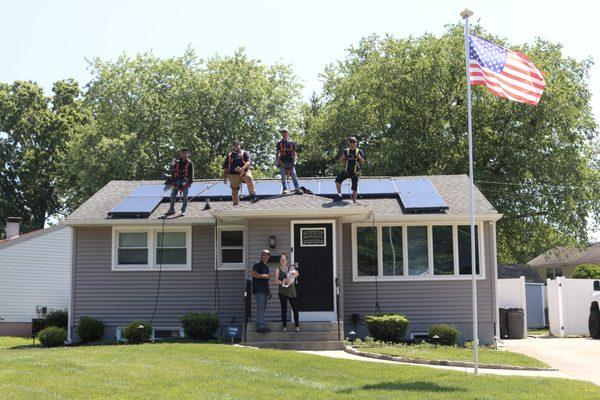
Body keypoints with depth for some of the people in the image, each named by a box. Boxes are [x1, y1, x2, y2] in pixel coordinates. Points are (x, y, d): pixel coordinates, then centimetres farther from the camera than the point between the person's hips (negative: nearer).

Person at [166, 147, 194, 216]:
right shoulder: (177, 162, 9)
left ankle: (183, 211, 8)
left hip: (185, 181, -3)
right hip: (177, 180, 3)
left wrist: (189, 183, -11)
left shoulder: (190, 163, 0)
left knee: (185, 197, -1)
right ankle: (171, 210, 12)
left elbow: (191, 174, -2)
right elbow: (173, 172, 10)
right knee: (172, 195, 2)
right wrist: (173, 181, 3)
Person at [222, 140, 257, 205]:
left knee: (249, 178, -33)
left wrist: (243, 168, -25)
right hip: (234, 175, 3)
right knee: (234, 190, -1)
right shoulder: (229, 155, 21)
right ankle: (235, 203, 9)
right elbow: (225, 167, 22)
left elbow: (249, 162, -6)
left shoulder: (244, 153, 11)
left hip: (244, 172, -3)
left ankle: (252, 194, -23)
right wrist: (225, 176, 11)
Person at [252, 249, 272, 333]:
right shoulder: (257, 265, -3)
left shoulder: (266, 267, 22)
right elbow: (254, 274, -21)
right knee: (260, 307, -13)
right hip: (258, 290, -8)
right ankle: (260, 326, -16)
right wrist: (264, 276, -16)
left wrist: (269, 291, 25)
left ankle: (260, 326, 11)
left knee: (263, 308, 8)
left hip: (265, 291, 8)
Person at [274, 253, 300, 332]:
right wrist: (284, 282, -20)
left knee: (295, 309, -2)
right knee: (284, 309, 1)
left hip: (292, 292, 1)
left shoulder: (291, 268, 10)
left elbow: (297, 274, -9)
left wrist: (290, 277, -25)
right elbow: (276, 281, -5)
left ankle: (297, 326, 3)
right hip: (283, 292, -1)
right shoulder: (278, 270, 5)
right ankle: (284, 326, 6)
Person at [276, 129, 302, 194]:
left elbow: (294, 153, 13)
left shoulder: (291, 143, 11)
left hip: (290, 162, 0)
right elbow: (277, 154, 7)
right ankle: (285, 189, 2)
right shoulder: (279, 143, 8)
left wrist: (294, 161, 0)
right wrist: (278, 161, -5)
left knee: (294, 175, -11)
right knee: (283, 177, -1)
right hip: (282, 163, 0)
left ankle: (297, 188, -17)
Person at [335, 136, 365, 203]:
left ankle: (354, 201, 11)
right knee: (338, 180, -21)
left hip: (355, 173, -1)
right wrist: (343, 156, -10)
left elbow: (363, 163, 1)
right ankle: (339, 196, -14)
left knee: (354, 188, 1)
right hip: (346, 171, 1)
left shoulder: (359, 152, 2)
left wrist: (360, 158, -17)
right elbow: (340, 161, 9)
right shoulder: (346, 151, 6)